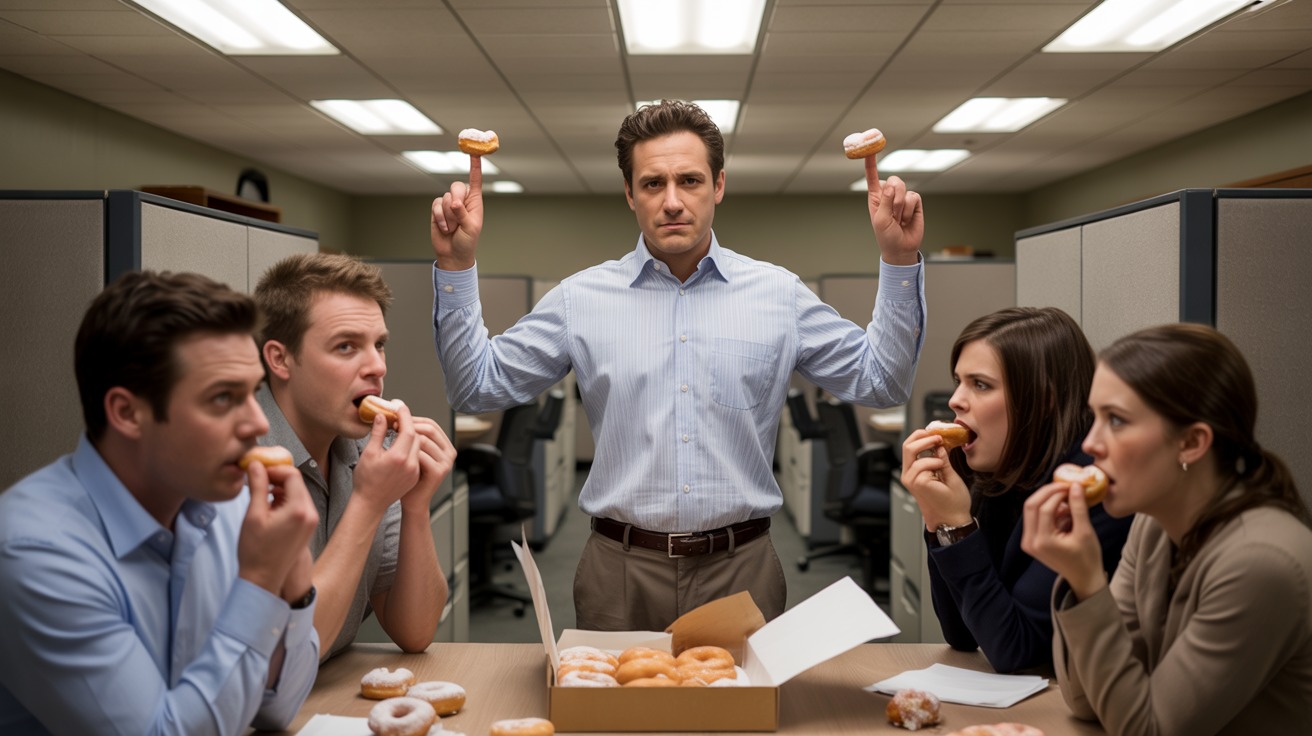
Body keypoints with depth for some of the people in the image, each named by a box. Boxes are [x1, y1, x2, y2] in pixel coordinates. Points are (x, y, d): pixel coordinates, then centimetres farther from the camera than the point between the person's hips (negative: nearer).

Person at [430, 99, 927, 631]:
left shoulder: (779, 294, 3)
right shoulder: (581, 298, 2)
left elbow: (882, 381, 6)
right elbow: (477, 386, 3)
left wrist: (899, 260, -3)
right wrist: (456, 264, -5)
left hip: (740, 568, 1)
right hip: (621, 569, 0)